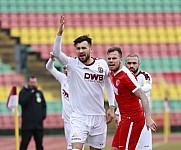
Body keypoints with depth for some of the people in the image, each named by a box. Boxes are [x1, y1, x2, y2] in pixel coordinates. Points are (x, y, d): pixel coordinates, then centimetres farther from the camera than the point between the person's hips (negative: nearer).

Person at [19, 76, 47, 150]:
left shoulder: (39, 93, 13)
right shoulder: (23, 92, -1)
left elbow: (44, 105, 22)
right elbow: (22, 102, -20)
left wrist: (43, 114, 4)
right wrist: (31, 92, -18)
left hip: (39, 124, 5)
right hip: (27, 123, -5)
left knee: (39, 144, 9)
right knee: (24, 144, -6)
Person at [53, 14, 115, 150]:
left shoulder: (102, 64, 2)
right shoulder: (72, 64, -5)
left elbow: (108, 85, 15)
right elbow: (56, 52, -21)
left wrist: (111, 107, 9)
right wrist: (60, 33, -33)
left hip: (99, 117, 3)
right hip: (79, 117, -3)